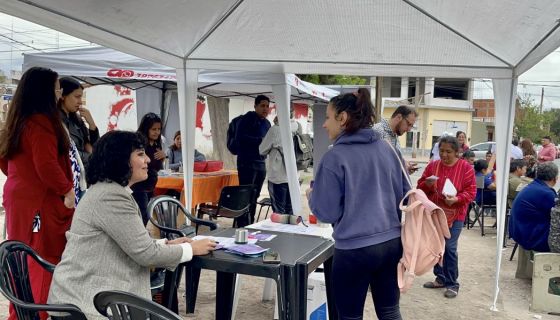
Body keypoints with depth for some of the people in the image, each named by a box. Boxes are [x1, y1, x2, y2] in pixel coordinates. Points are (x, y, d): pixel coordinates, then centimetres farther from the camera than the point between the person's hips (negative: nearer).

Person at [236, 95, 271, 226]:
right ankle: (242, 226, -4)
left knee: (254, 197, 10)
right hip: (247, 162, -7)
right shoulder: (248, 118, -4)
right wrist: (260, 141, -21)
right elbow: (240, 136, -16)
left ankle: (250, 225, 17)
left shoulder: (267, 123, 19)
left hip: (261, 163, 7)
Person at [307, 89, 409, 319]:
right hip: (393, 242, 6)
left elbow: (326, 212, -9)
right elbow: (406, 195, 13)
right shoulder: (388, 148, 5)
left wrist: (311, 197, 10)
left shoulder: (335, 157, -12)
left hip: (355, 248, -6)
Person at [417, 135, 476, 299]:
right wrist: (427, 184, -16)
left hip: (455, 215, -4)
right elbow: (420, 187, 6)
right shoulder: (432, 166, 4)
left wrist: (457, 199, -25)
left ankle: (452, 284, 6)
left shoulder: (466, 167, -6)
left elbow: (471, 191, -8)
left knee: (450, 248, -6)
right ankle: (440, 278, 26)